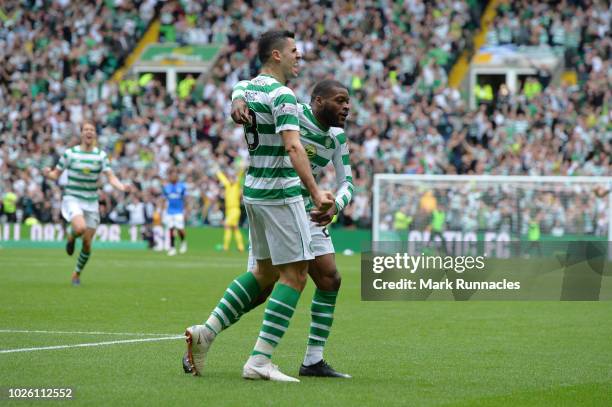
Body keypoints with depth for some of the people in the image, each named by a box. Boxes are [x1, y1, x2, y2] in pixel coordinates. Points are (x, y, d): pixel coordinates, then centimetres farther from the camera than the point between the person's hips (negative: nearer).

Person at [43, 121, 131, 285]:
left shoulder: (101, 155, -1)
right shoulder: (70, 153, -4)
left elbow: (111, 177, -6)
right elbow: (56, 174, 3)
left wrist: (122, 186, -26)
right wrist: (48, 173, -20)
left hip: (91, 202, 2)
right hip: (72, 199, -2)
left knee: (87, 244, 2)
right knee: (80, 228, -32)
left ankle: (77, 274, 26)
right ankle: (70, 235, 6)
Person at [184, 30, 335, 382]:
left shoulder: (242, 89, 9)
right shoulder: (282, 95, -17)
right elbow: (293, 147, -27)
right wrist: (315, 192, -31)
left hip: (253, 192, 9)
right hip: (281, 194, -9)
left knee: (266, 273, 19)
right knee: (294, 275, -3)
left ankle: (207, 332, 10)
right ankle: (260, 361, -7)